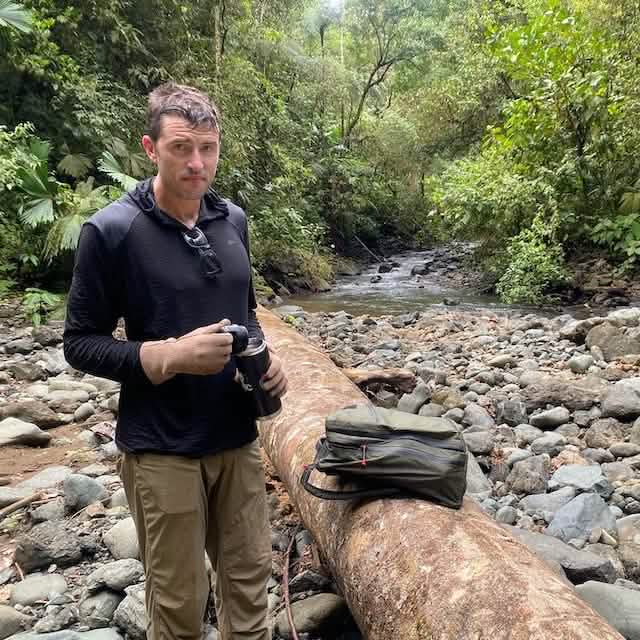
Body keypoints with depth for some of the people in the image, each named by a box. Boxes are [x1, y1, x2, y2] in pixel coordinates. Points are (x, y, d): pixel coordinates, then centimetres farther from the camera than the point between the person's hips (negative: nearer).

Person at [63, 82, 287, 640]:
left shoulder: (232, 219, 4)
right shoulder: (110, 230, -12)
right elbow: (80, 344, -8)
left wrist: (264, 357, -4)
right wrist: (168, 356, -22)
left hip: (237, 436, 5)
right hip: (161, 447, -4)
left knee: (249, 583, 16)